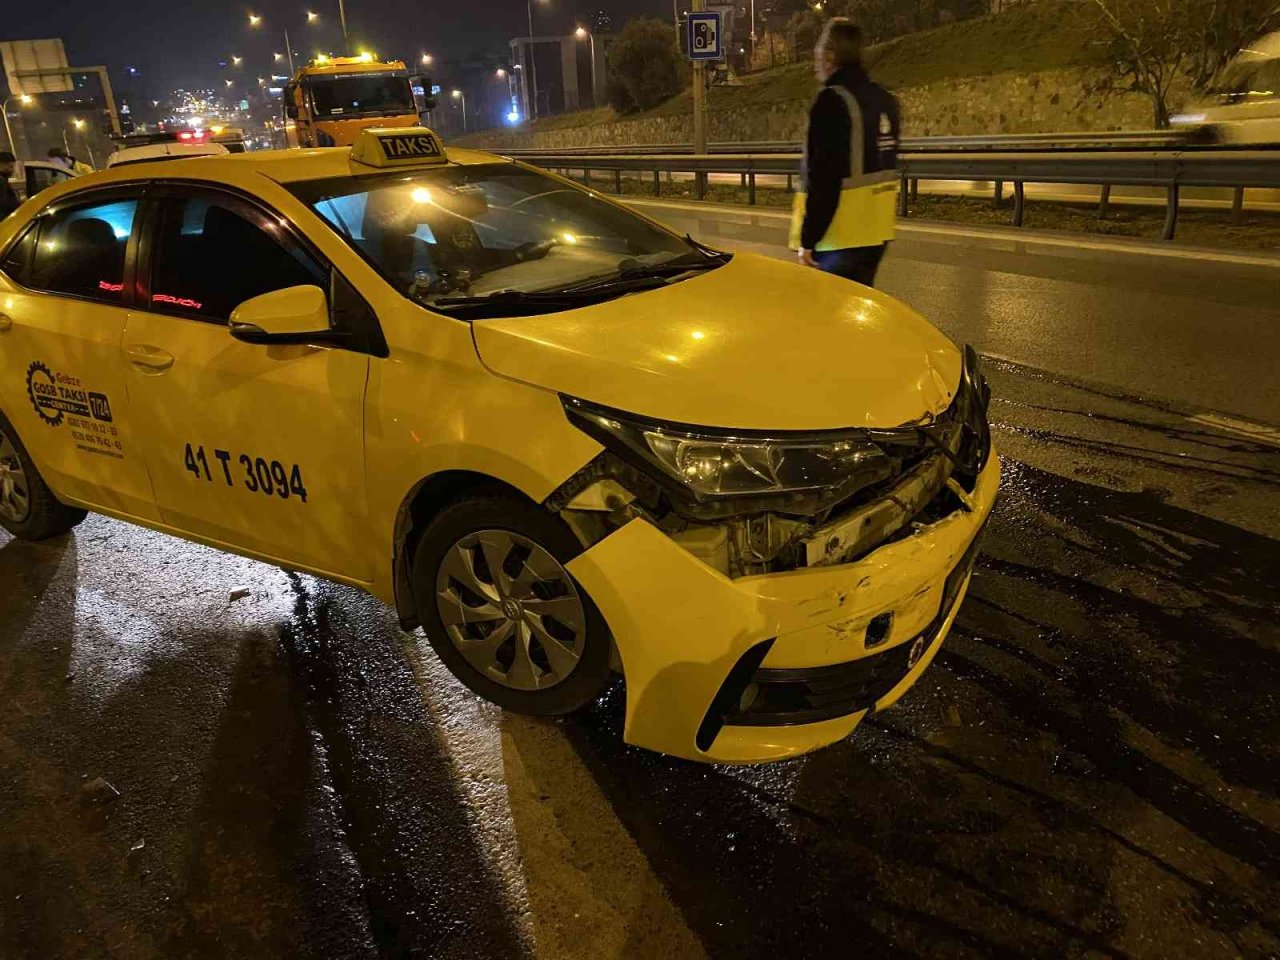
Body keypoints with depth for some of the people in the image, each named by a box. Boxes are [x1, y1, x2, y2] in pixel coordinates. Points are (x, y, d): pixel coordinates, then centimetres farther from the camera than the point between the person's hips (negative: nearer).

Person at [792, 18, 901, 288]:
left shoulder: (832, 101, -14)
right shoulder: (886, 99, 12)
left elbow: (822, 178, -19)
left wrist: (808, 239, -15)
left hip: (839, 237, -9)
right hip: (876, 232, 9)